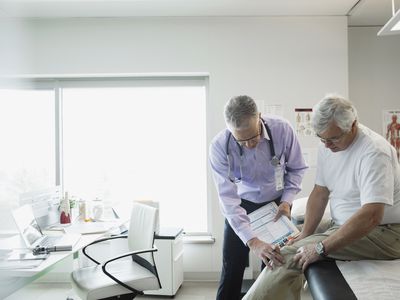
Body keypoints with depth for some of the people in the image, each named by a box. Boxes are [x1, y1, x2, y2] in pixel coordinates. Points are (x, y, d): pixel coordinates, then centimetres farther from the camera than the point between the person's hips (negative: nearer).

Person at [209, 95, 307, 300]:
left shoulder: (282, 129, -23)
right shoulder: (219, 146, -27)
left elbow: (296, 168, -5)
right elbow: (228, 198, -30)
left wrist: (286, 201, -17)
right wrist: (252, 242, -37)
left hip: (276, 203, 1)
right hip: (241, 205, -1)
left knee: (275, 264, 3)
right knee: (232, 267, 1)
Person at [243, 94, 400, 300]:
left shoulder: (374, 151, -22)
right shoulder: (327, 146, 2)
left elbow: (371, 216, -31)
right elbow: (320, 192, 6)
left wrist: (321, 248, -30)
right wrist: (305, 235, -4)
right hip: (342, 226, 8)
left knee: (291, 255, -21)